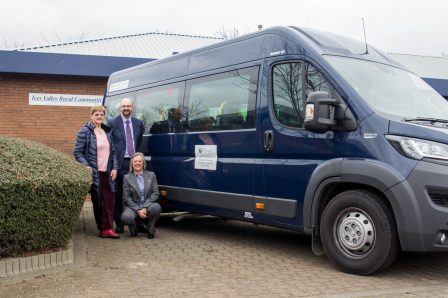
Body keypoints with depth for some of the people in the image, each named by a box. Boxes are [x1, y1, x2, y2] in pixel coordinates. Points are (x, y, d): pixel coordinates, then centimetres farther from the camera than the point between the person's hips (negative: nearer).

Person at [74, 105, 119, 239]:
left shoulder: (108, 131, 12)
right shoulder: (85, 131, -4)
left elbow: (113, 151, 15)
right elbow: (77, 152, -5)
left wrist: (114, 168, 4)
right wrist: (86, 166, -16)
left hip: (107, 173, 5)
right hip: (94, 173, -5)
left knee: (109, 200, -2)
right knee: (97, 201, 5)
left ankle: (107, 229, 0)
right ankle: (102, 228, 14)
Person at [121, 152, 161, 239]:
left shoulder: (151, 175, 8)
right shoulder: (127, 178, 5)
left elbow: (155, 193, -1)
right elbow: (126, 197, -2)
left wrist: (145, 207, -15)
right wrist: (138, 210, -15)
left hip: (148, 206, 1)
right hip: (133, 207, -1)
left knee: (156, 207, -34)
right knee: (126, 217, -34)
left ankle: (151, 231, -6)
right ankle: (134, 230, 4)